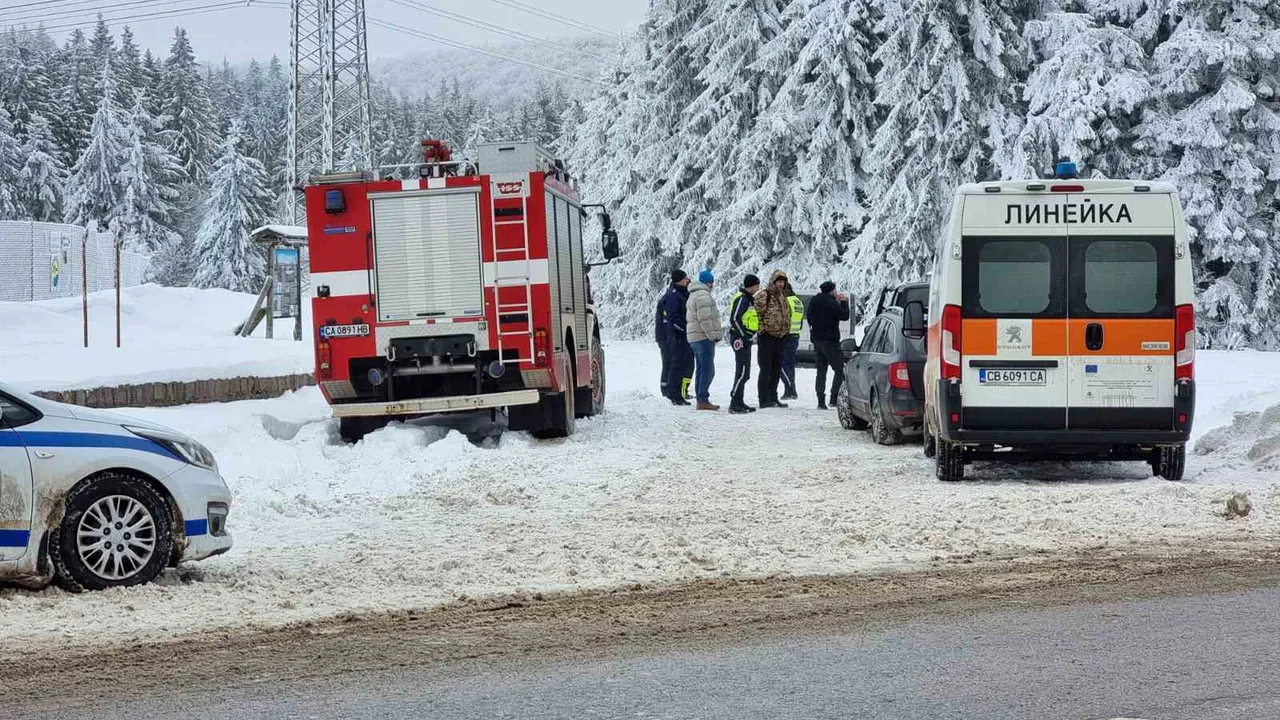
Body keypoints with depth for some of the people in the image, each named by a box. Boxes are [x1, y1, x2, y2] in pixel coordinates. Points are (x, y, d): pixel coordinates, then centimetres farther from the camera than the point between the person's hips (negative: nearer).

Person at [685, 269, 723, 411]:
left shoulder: (693, 295, 21)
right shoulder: (703, 296, -14)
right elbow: (705, 318, -21)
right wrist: (712, 335, -16)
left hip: (694, 337, 11)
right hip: (704, 337, -11)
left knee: (702, 370, 14)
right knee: (708, 370, -10)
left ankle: (701, 400, 16)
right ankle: (703, 400, -14)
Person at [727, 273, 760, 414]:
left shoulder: (748, 299, 19)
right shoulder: (742, 299, -14)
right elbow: (734, 319, -21)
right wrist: (744, 335, -20)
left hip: (745, 339, 11)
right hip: (740, 339, -11)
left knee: (744, 373, 15)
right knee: (742, 372, -14)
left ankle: (739, 402, 21)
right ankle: (735, 404, -15)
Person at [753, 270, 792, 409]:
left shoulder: (783, 297, 16)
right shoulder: (763, 295, -11)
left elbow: (787, 315, 26)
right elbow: (756, 312, -17)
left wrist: (786, 332, 20)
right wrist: (762, 328, -16)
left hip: (780, 337, 9)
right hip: (767, 336, -8)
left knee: (776, 370, 13)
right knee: (766, 369, -8)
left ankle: (773, 398, 21)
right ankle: (764, 400, -7)